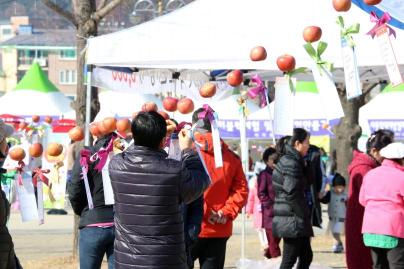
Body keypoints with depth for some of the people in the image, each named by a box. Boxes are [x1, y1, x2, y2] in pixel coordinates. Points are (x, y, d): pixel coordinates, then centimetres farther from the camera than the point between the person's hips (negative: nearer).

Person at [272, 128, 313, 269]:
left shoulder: (286, 161, 16)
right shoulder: (292, 163, -15)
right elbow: (292, 194, -21)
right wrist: (305, 217, -13)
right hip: (293, 220, -10)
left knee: (306, 256, 14)